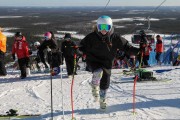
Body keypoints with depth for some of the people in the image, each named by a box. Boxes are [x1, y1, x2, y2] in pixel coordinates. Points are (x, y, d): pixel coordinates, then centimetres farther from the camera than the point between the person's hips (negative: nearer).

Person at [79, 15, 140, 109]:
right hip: (93, 61, -2)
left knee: (105, 84, 10)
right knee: (98, 72, -34)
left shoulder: (115, 38, -7)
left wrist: (137, 51, -14)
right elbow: (83, 46, 1)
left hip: (107, 63, 2)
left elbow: (126, 46, -2)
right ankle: (95, 88, -2)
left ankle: (102, 100, 38)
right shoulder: (92, 37, -9)